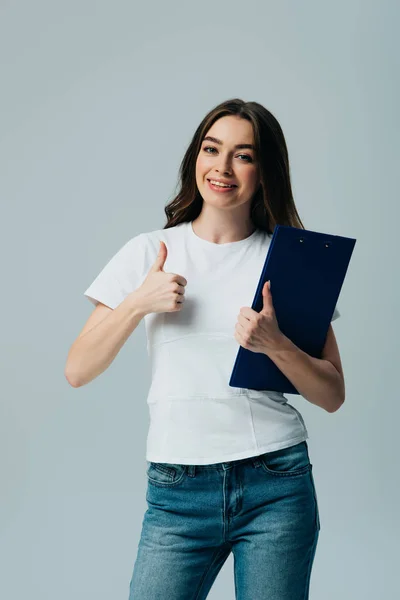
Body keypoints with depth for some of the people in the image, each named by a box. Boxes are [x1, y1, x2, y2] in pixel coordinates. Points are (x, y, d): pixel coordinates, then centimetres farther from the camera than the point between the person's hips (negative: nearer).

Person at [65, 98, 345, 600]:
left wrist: (275, 344, -15)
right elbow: (77, 371, 2)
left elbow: (332, 396, 2)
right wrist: (137, 303, -12)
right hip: (177, 491, 0)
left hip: (276, 487, 0)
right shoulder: (149, 252, 5)